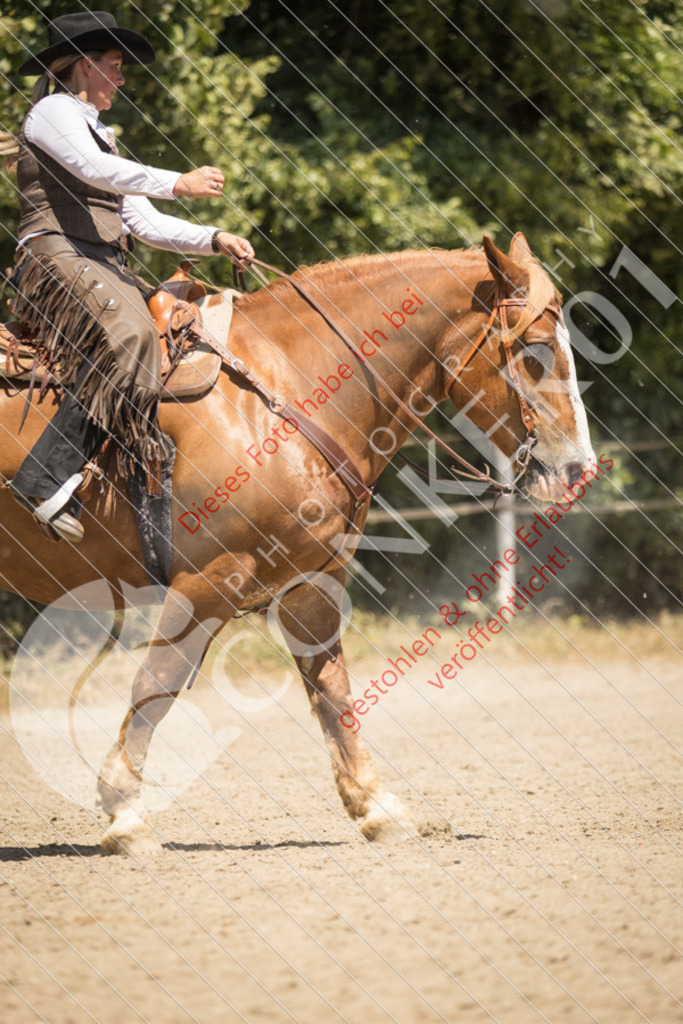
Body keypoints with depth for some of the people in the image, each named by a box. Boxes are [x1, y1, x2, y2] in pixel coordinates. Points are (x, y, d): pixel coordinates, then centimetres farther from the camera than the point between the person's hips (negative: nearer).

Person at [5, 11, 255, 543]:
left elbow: (145, 222, 24)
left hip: (106, 264, 9)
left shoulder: (102, 135, 29)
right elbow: (94, 169, -18)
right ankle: (47, 478, -37)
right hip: (56, 254, -9)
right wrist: (178, 183, -25)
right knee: (124, 336, -33)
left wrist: (215, 239, 11)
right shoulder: (55, 112, 2)